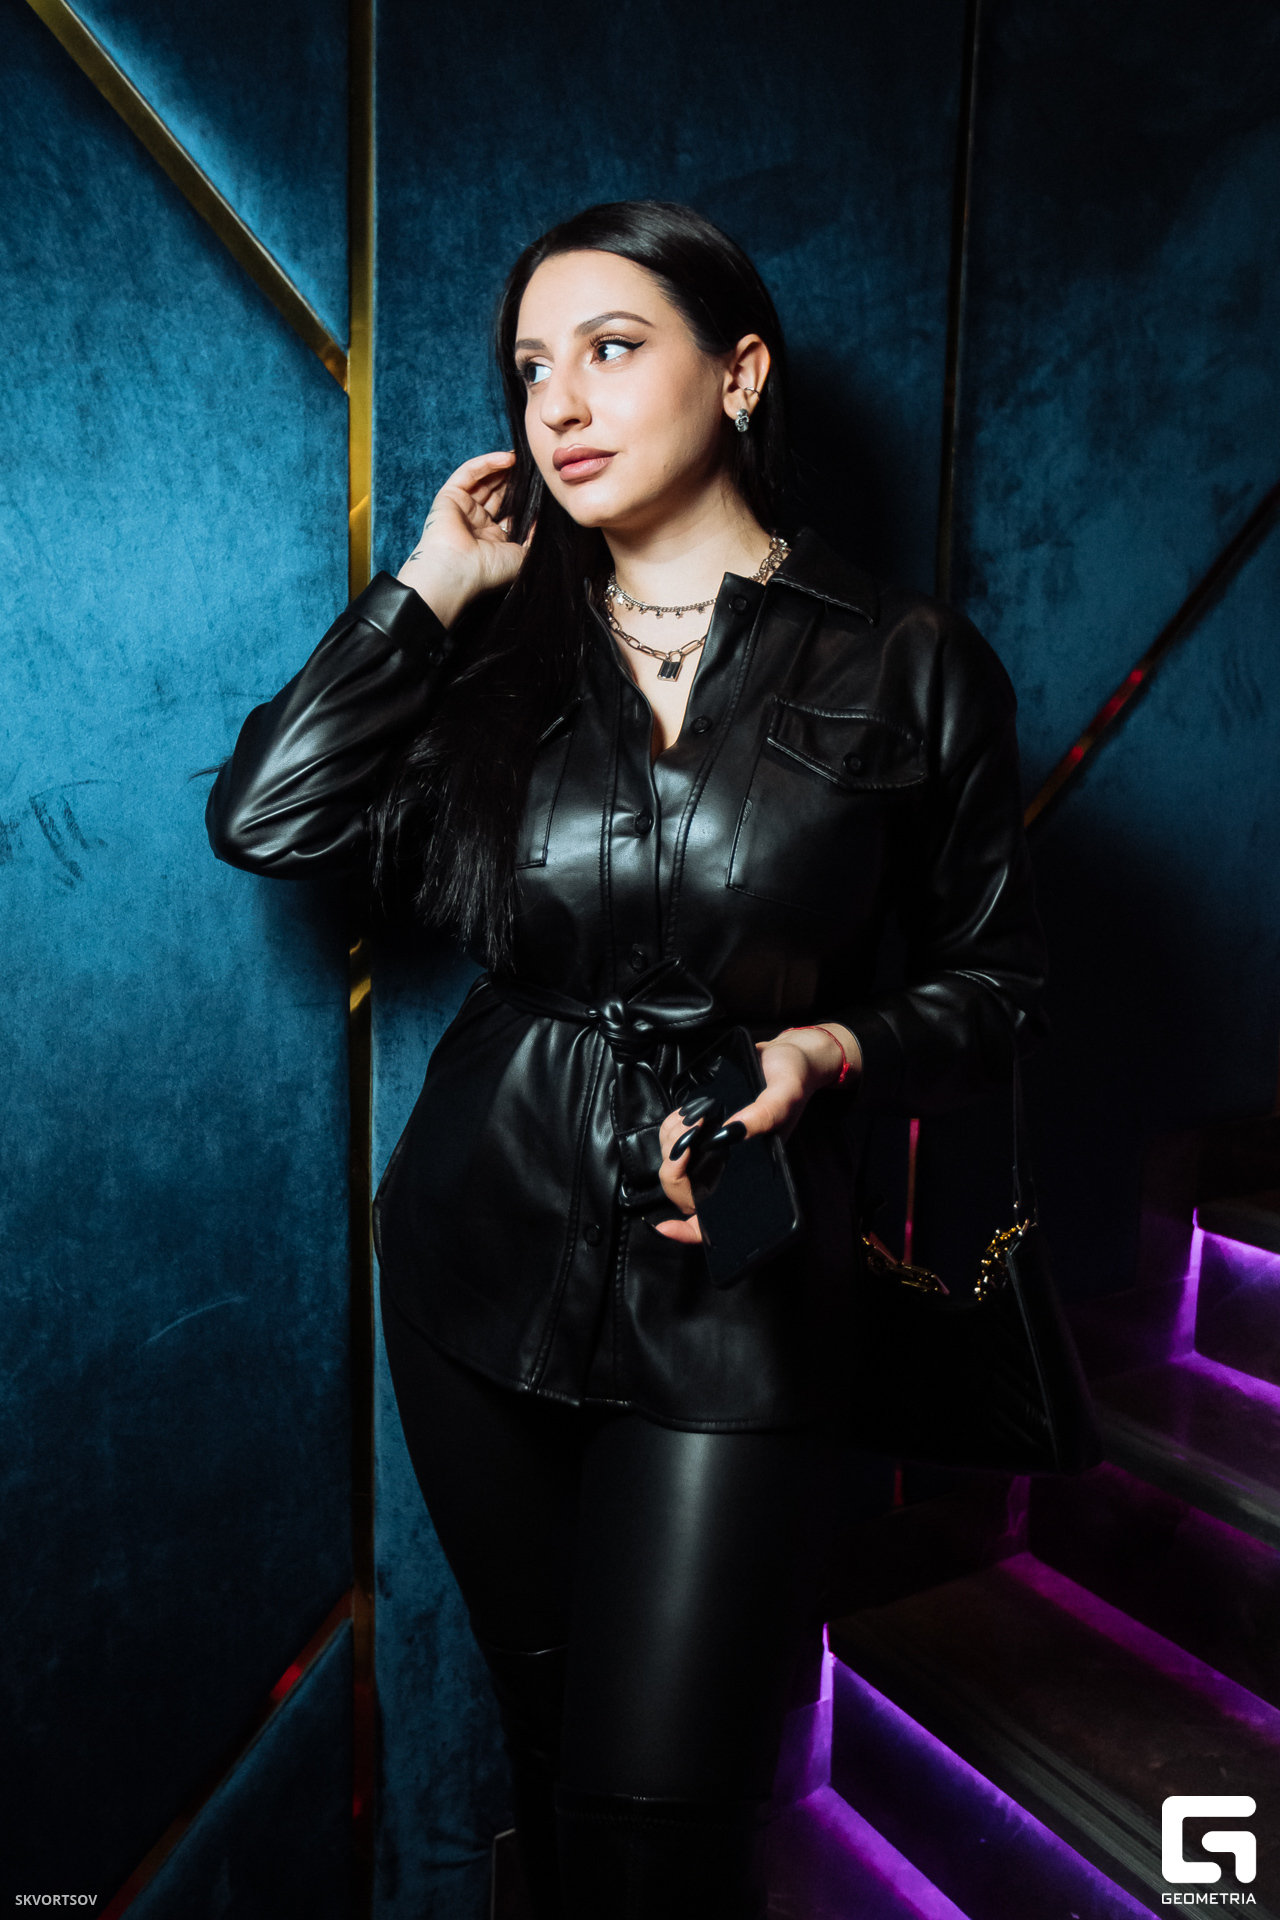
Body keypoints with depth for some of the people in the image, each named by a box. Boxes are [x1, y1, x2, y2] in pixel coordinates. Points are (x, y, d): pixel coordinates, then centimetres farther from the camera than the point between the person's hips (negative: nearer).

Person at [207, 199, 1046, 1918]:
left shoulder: (911, 669, -3)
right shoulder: (498, 657, 5)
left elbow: (995, 983, 3)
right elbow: (266, 822, -9)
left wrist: (834, 1048, -17)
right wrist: (431, 588, -4)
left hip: (733, 1286, -3)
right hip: (483, 1261, 4)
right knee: (545, 1727, 22)